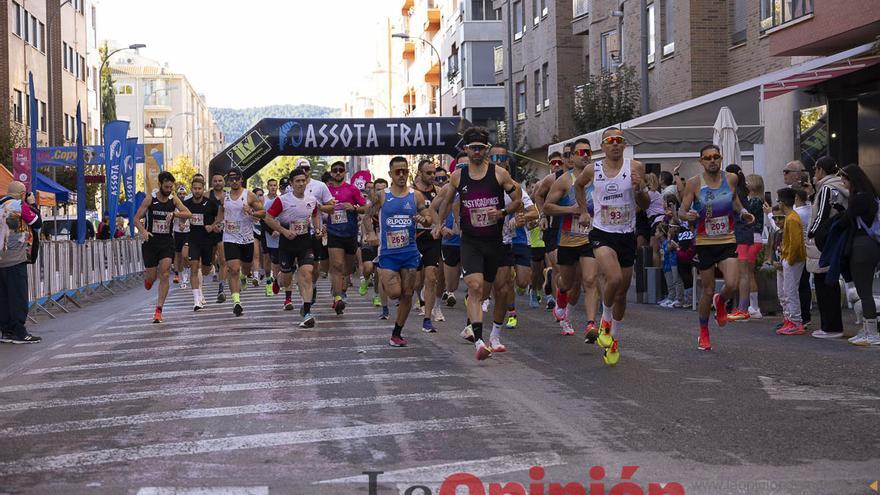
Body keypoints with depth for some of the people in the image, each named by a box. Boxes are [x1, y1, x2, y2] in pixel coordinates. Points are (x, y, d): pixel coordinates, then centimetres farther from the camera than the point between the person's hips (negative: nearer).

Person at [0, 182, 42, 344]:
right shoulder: (19, 205, -8)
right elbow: (38, 223, -1)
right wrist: (32, 204, 9)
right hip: (15, 259, -8)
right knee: (19, 295, -4)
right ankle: (19, 332, -5)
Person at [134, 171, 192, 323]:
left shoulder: (173, 199, 1)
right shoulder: (150, 200, -6)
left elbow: (188, 214, -7)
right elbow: (137, 219, -5)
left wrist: (174, 214, -25)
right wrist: (143, 231, -23)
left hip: (167, 242, 1)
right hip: (151, 241, -1)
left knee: (165, 275, -10)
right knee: (151, 277, 3)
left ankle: (159, 309, -3)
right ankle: (147, 276, 43)